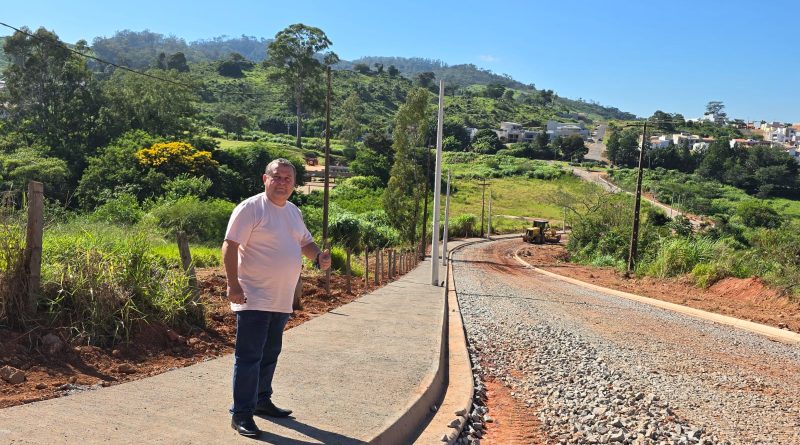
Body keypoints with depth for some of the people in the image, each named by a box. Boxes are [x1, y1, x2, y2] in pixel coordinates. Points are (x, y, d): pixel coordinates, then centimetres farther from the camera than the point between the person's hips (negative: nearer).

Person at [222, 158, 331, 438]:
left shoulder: (294, 212, 12)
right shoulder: (251, 208, -12)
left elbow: (305, 242, 21)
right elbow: (230, 247, -16)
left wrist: (318, 258, -1)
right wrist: (233, 285, -23)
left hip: (281, 300, 8)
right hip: (254, 299, -8)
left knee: (270, 355, 19)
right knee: (249, 357, -4)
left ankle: (261, 400, 34)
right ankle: (241, 414, 4)